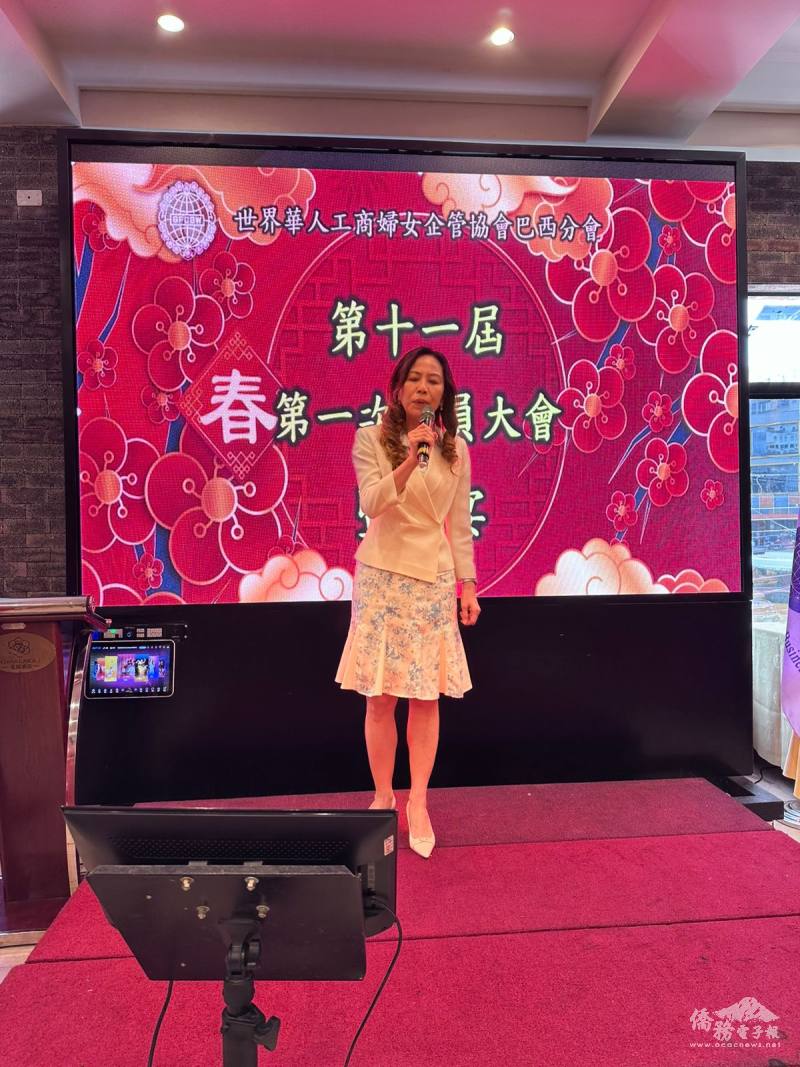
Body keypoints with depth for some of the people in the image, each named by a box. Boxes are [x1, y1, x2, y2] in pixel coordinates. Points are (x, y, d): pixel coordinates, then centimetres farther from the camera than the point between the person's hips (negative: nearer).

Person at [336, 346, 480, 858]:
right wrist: (409, 460, -30)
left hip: (434, 579, 2)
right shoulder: (371, 438, -2)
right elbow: (372, 503, -16)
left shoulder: (455, 448, 6)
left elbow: (460, 524, 8)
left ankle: (418, 804, 17)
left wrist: (468, 585, 5)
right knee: (381, 697, 4)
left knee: (426, 696, 4)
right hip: (383, 577, -2)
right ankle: (383, 798, 22)